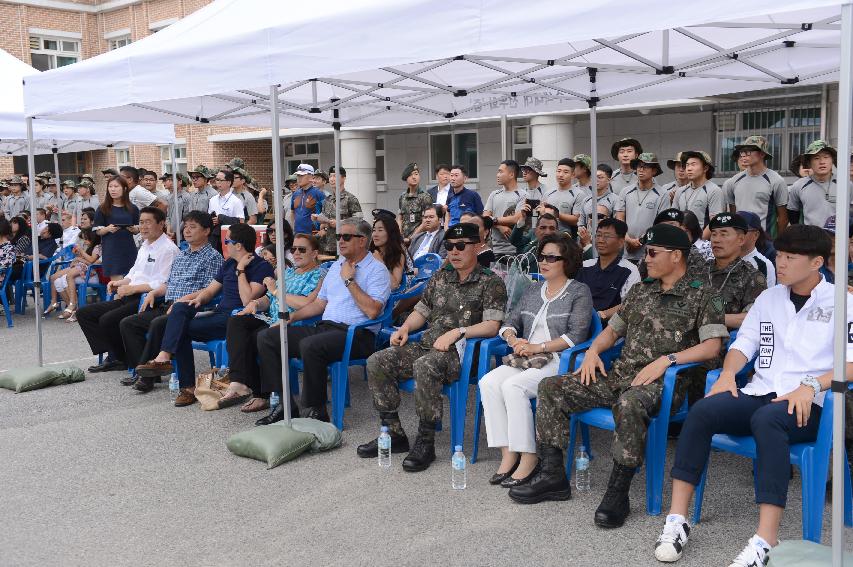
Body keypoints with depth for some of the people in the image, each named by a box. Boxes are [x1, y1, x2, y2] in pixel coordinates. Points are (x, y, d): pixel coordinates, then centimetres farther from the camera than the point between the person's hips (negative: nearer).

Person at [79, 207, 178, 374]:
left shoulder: (168, 249, -12)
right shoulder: (145, 246, 19)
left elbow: (162, 284, -20)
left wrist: (132, 288, -17)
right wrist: (120, 282, 9)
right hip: (131, 297, 10)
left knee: (108, 320, -27)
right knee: (84, 313, 5)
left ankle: (123, 360, -3)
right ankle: (113, 356, 1)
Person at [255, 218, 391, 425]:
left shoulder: (377, 270, -2)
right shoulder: (336, 265, 23)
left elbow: (372, 311, -17)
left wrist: (349, 281, -10)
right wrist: (290, 317, 15)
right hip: (324, 328, 8)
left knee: (310, 345, -37)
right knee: (266, 337, -4)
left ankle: (315, 411, -22)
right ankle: (283, 403, -6)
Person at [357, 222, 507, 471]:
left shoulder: (490, 282, 0)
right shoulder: (440, 277, 20)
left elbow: (492, 325, -11)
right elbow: (421, 310, 25)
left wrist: (457, 332, -22)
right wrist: (405, 327, 4)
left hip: (460, 351, -7)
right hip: (427, 345, 7)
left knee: (424, 366, -38)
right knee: (377, 362, -11)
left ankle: (425, 442, -26)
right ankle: (393, 433, -4)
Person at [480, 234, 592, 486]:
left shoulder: (579, 292, 3)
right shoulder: (532, 289, 21)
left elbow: (576, 335, -9)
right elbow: (509, 323, 19)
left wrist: (537, 347, -13)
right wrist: (514, 340, -4)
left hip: (559, 361, -6)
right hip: (525, 360, 6)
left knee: (512, 386, -30)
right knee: (488, 382, -22)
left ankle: (528, 458, -23)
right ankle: (508, 454, -20)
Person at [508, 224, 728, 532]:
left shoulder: (702, 296, 1)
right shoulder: (640, 291, 21)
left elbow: (712, 346, -11)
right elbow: (613, 329, 27)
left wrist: (666, 359, -20)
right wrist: (593, 350, 7)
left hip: (661, 383, -7)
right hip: (618, 375, 7)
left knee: (630, 403, -42)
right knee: (550, 387, -6)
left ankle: (617, 493, -28)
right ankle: (553, 475, -3)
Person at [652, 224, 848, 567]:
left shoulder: (841, 303, 5)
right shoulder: (768, 298, 20)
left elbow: (848, 364, -6)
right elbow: (743, 343, 18)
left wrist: (811, 385, -22)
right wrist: (728, 374, -2)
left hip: (808, 406, -4)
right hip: (758, 394, 5)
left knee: (766, 419, -39)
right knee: (702, 411, -25)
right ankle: (677, 519, -24)